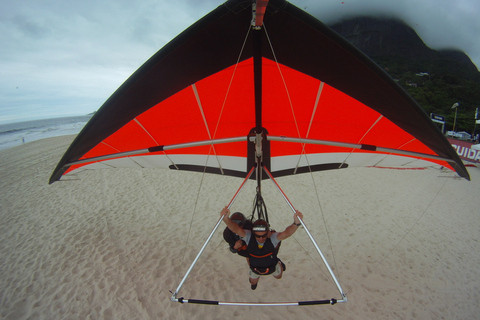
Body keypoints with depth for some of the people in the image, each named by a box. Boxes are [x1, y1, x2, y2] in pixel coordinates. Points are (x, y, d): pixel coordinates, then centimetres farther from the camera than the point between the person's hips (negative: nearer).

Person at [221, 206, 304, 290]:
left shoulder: (272, 238, -40)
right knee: (253, 282, 30)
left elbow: (286, 233, -59)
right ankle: (255, 281, 65)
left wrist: (296, 223, -79)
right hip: (255, 268, 1)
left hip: (272, 266, -1)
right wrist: (226, 218, -72)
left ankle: (279, 264, 63)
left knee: (278, 276, 33)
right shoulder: (249, 236, -36)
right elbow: (235, 229, -53)